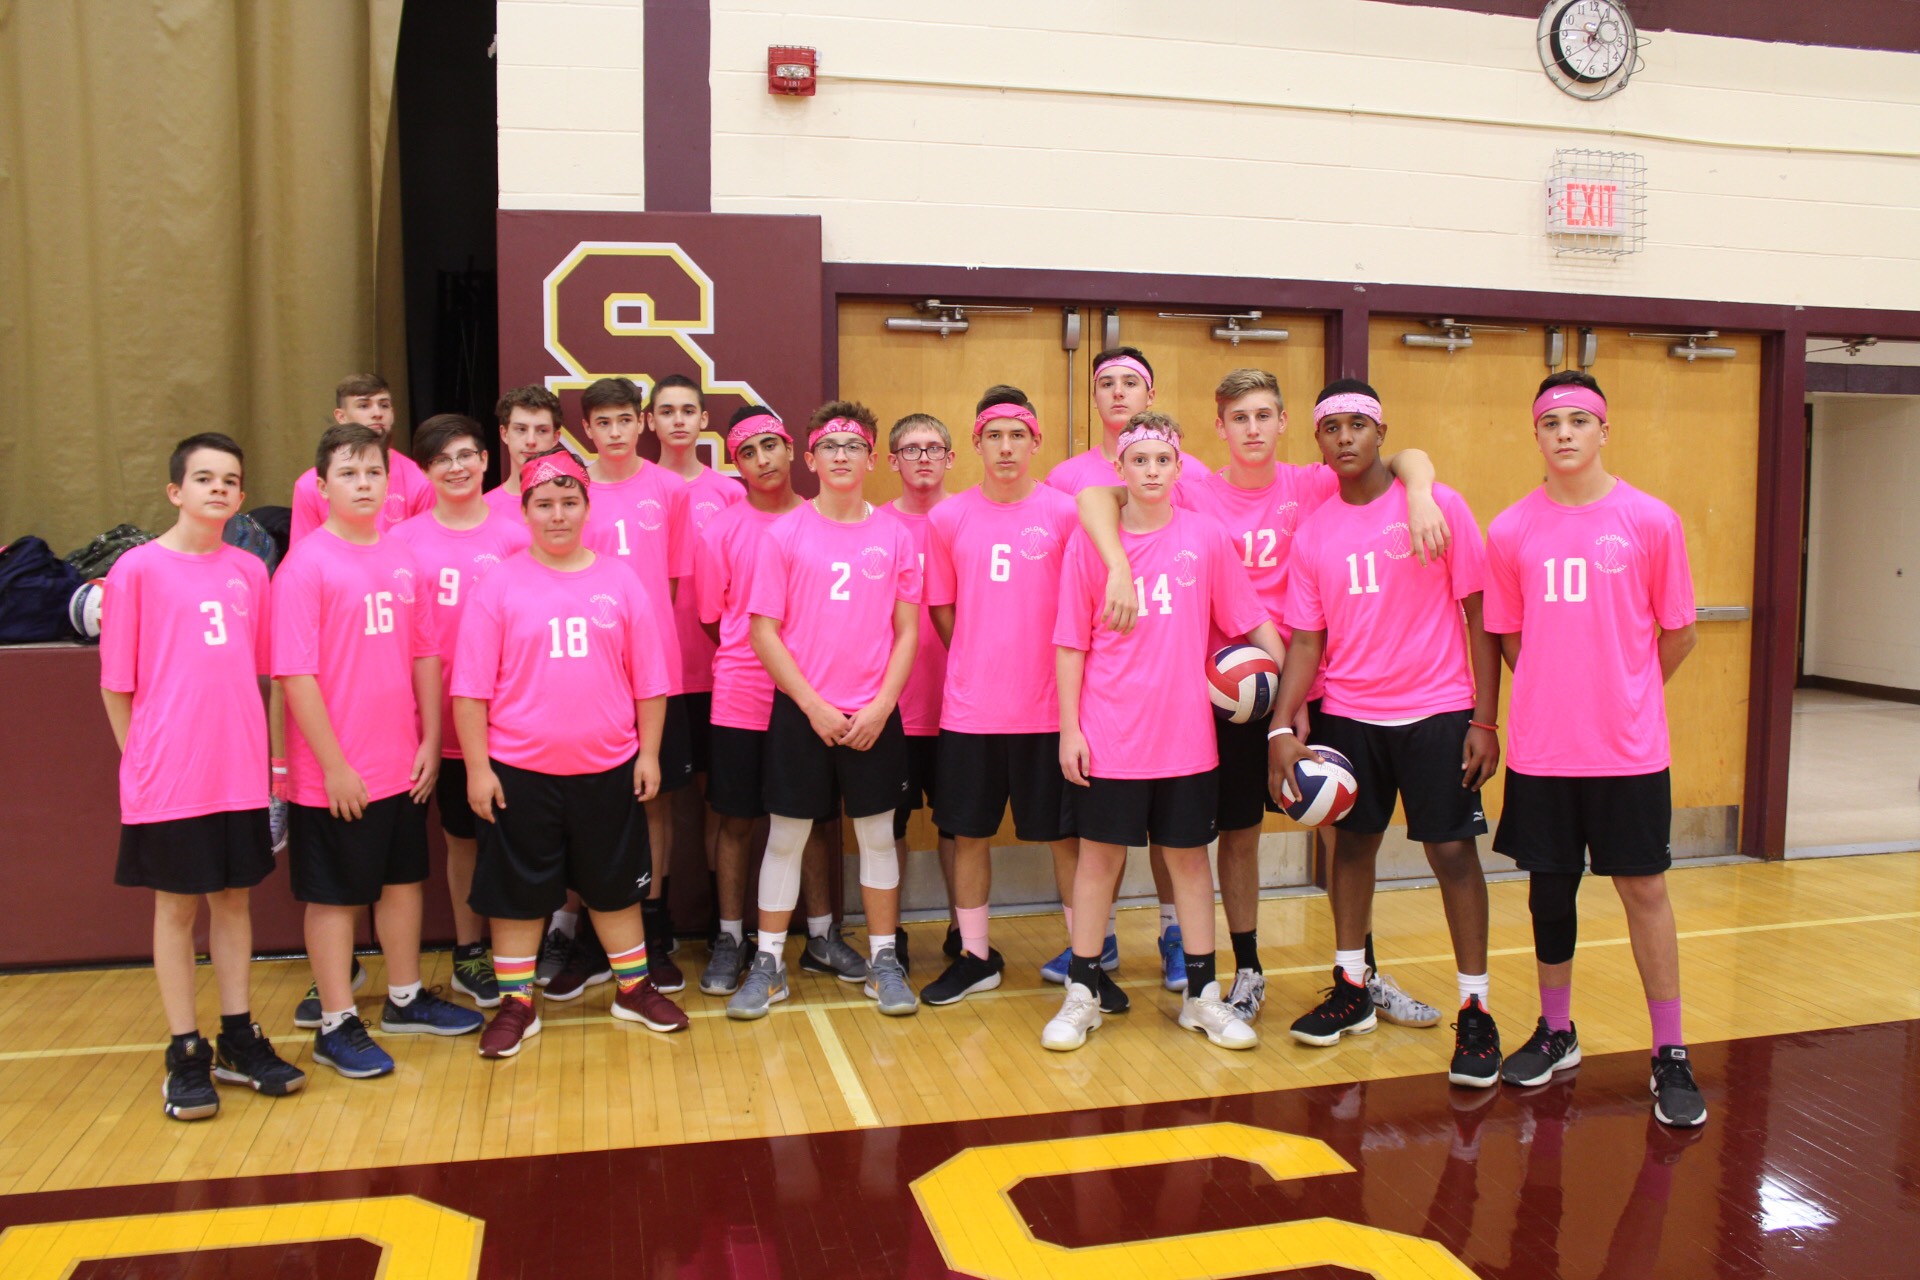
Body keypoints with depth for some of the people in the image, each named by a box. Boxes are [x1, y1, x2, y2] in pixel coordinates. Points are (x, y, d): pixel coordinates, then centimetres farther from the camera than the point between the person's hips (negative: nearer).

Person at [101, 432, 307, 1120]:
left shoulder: (250, 571, 6)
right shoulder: (137, 569, -5)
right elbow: (117, 682, -2)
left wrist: (265, 753, 7)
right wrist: (142, 757, -2)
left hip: (240, 773, 4)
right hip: (169, 779, -3)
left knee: (234, 898, 13)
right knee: (177, 907, 7)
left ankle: (238, 1039, 26)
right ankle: (186, 1055, 19)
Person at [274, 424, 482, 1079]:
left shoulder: (404, 559, 4)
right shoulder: (306, 565, -12)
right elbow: (296, 675, -15)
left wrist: (430, 741, 4)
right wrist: (333, 765, -16)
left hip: (404, 765, 6)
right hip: (336, 774, -6)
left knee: (403, 878, 17)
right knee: (334, 894, 7)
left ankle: (405, 998, 34)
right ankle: (336, 1025, 20)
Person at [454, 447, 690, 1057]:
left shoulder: (620, 581, 2)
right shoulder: (500, 585, -3)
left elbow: (649, 679, 5)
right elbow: (471, 687, -4)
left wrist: (648, 753, 2)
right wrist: (477, 766, -7)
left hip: (607, 767, 2)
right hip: (519, 772, -1)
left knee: (615, 882, 14)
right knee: (517, 890, 9)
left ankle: (634, 988, 30)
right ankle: (516, 1003, 25)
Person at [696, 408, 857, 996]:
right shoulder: (721, 530, -2)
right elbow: (711, 619, 4)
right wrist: (752, 661, 2)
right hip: (741, 700, -2)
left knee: (811, 817, 12)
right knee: (737, 820, 7)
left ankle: (821, 936, 25)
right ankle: (730, 940, 20)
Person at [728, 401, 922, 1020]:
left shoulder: (894, 534, 3)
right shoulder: (784, 534, -2)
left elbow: (908, 631, 4)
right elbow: (763, 631, -4)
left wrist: (881, 706, -7)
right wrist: (813, 705, -10)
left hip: (874, 716, 1)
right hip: (800, 712, -1)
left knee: (878, 834, 9)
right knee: (785, 836, 7)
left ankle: (884, 961, 22)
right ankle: (768, 963, 19)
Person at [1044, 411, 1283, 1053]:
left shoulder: (1206, 538, 0)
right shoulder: (1088, 543, -2)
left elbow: (1253, 622, 5)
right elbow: (1071, 645, 0)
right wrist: (1069, 729, -4)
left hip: (1185, 731, 1)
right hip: (1108, 733, -1)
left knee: (1189, 856, 11)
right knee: (1100, 856, 8)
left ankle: (1202, 996, 24)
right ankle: (1082, 994, 21)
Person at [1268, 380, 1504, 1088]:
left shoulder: (1438, 506, -5)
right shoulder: (1312, 532, 4)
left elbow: (1478, 615, -4)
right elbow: (1306, 638, 3)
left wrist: (1484, 717, -8)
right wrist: (1282, 728, -8)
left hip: (1436, 711, -3)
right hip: (1346, 715, 3)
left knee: (1453, 850, -1)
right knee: (1351, 842, 11)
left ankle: (1475, 1011, 12)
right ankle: (1351, 990, 27)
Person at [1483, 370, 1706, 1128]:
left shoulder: (1651, 521, -3)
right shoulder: (1510, 531, 1)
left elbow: (1677, 635, 5)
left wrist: (1624, 695, 11)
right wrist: (1560, 694, 7)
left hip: (1629, 749, -1)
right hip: (1540, 748, 2)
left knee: (1643, 888, 4)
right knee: (1549, 888, 12)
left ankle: (1670, 1056, 16)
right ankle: (1555, 1034, 28)